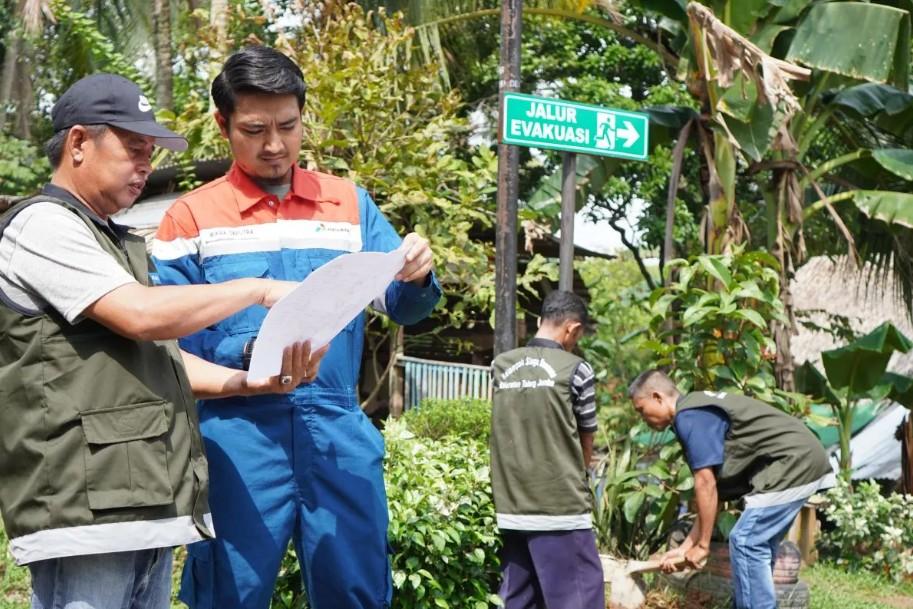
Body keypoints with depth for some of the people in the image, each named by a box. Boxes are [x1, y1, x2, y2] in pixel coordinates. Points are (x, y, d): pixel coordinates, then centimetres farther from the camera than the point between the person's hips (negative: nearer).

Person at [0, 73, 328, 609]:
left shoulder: (120, 245, 24)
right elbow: (142, 316, -16)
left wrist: (255, 382, 6)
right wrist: (259, 289, -7)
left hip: (148, 505, 9)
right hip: (85, 506, -9)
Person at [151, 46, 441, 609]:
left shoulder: (350, 203, 12)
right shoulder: (192, 217, 4)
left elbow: (402, 307, 9)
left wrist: (417, 277, -13)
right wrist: (246, 354, -18)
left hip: (339, 431, 2)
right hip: (238, 434, -2)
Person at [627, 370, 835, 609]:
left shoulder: (689, 418, -11)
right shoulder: (699, 410, 20)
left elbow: (706, 486, -15)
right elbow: (714, 491, 20)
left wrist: (702, 545, -7)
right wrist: (686, 547, 19)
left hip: (791, 464, -10)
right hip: (800, 461, 10)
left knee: (746, 542, -7)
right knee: (758, 544, 16)